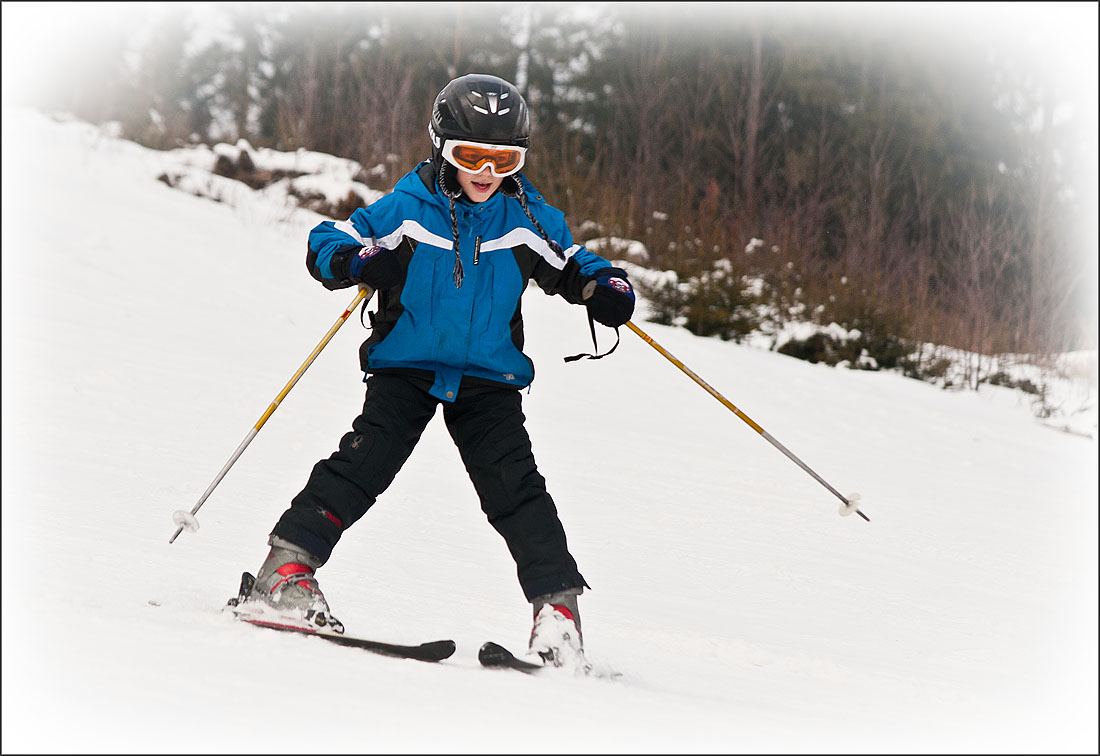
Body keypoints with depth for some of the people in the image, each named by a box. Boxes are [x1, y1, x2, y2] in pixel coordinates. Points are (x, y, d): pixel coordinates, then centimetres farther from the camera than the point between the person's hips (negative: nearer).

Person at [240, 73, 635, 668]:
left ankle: (557, 603, -7)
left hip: (489, 381, 1)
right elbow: (326, 243, -3)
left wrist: (605, 289, -7)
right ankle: (289, 564, -11)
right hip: (405, 368, -1)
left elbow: (573, 266, 14)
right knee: (364, 461, -18)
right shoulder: (406, 209, -7)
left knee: (516, 488, -10)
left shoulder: (528, 220, 0)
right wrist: (357, 261, -25)